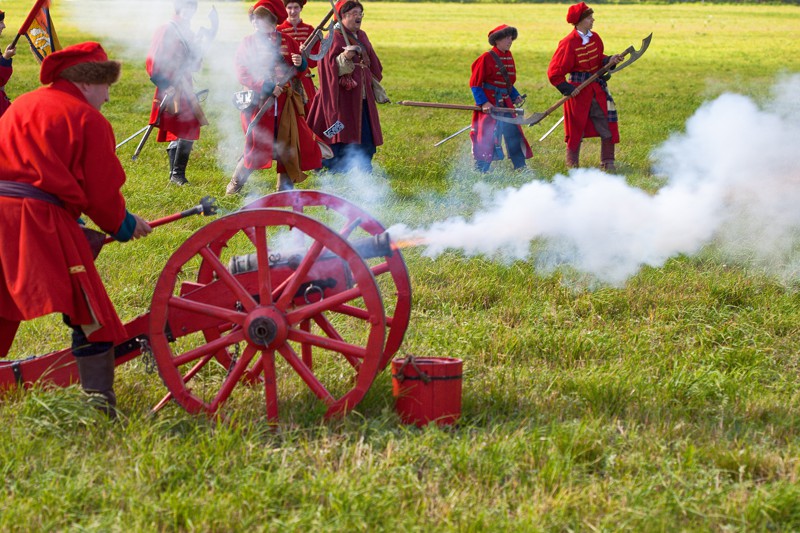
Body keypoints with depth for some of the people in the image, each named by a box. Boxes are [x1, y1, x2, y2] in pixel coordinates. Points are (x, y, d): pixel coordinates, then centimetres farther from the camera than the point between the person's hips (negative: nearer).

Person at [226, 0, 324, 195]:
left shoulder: (287, 42, 7)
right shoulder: (247, 43, 1)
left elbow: (299, 72, 12)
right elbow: (243, 75, -6)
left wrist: (301, 64, -13)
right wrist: (267, 87, -18)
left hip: (286, 103, 3)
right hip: (259, 102, -3)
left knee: (288, 144, 3)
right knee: (257, 147, -3)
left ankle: (285, 186, 15)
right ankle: (236, 183, 16)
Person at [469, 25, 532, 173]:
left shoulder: (509, 57, 10)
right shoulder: (487, 58, -13)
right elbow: (475, 83, -12)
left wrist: (515, 96, 6)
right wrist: (483, 103, -20)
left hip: (506, 104, 7)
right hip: (490, 105, -7)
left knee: (514, 133, 9)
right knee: (487, 137, -5)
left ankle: (520, 168, 19)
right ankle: (481, 171, 5)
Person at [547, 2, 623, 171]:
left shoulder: (595, 38, 4)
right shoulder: (568, 43, -16)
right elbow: (554, 72, -13)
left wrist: (610, 60, -3)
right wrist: (567, 89, -15)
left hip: (597, 88, 6)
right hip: (578, 90, -5)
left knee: (607, 124, 1)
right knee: (576, 129, 7)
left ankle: (607, 162, 12)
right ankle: (572, 164, 24)